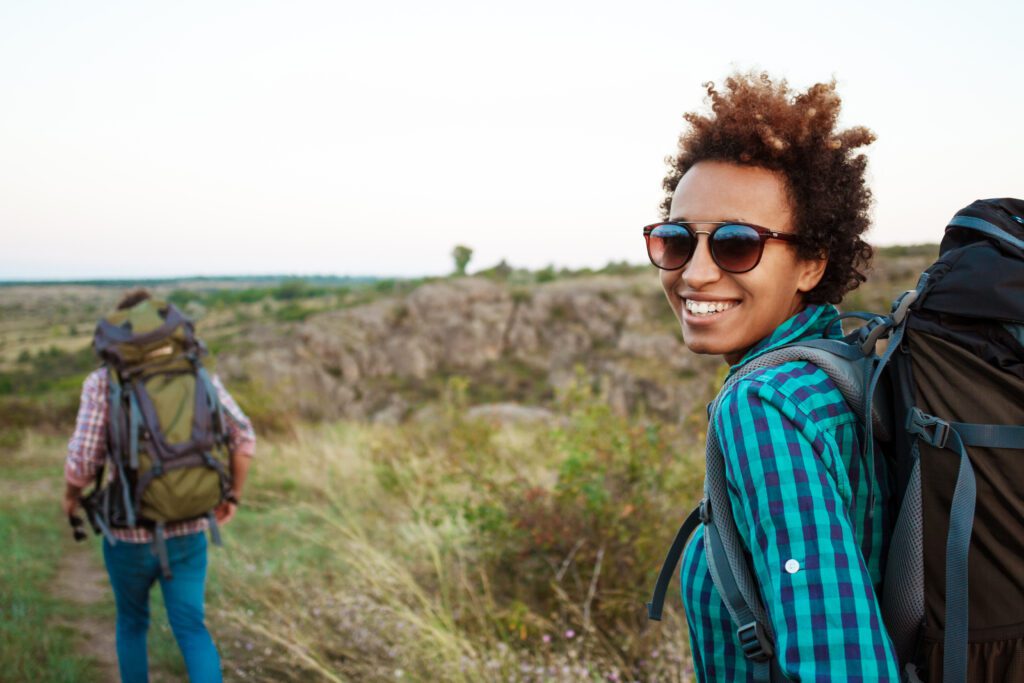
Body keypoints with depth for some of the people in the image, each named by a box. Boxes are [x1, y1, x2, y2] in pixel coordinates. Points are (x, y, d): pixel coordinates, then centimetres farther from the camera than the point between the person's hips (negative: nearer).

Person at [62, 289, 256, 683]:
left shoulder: (103, 381, -10)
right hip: (187, 530, 1)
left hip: (129, 533, -1)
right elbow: (242, 437, -6)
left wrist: (70, 495, 7)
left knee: (132, 621, 25)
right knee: (191, 630, 9)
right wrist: (234, 495, 9)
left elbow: (83, 459, -16)